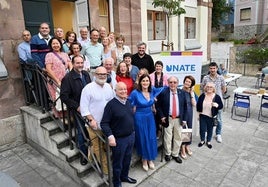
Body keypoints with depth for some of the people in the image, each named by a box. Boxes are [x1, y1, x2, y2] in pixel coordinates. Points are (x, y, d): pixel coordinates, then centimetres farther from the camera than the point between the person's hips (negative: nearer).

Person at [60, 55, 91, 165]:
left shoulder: (86, 74, 3)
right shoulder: (67, 78, -14)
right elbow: (64, 96, -15)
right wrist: (76, 106, -18)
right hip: (78, 109, -5)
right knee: (82, 131, 3)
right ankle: (83, 154, 23)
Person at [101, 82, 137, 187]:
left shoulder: (128, 102, 4)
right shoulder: (111, 104, -19)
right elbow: (104, 123, -20)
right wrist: (110, 136, -29)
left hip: (131, 136, 6)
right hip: (119, 139, -6)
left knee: (127, 160, 23)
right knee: (118, 163, 13)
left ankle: (124, 176, 47)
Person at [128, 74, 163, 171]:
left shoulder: (152, 90, -3)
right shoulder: (135, 93, -16)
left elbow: (163, 88, 15)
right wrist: (134, 112, -4)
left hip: (150, 117, 4)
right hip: (140, 118, -4)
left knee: (151, 138, 9)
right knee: (142, 138, 8)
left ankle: (150, 159, 29)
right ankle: (144, 159, 28)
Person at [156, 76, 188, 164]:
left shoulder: (182, 92, -1)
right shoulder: (163, 92, -9)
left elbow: (185, 106, 4)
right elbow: (158, 105, -1)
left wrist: (184, 119, 0)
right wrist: (162, 116, -9)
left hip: (179, 119, 3)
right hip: (168, 119, -3)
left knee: (178, 138, 13)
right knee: (168, 138, 7)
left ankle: (175, 154, 31)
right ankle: (168, 154, 29)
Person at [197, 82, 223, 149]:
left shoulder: (217, 97, -8)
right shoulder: (202, 96, -2)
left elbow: (221, 106, -4)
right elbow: (198, 104, 9)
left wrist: (217, 105, -25)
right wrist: (199, 111, 5)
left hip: (211, 117, -1)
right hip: (203, 116, 1)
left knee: (210, 129, 13)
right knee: (202, 129, 8)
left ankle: (208, 141, 34)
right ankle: (202, 140, 32)